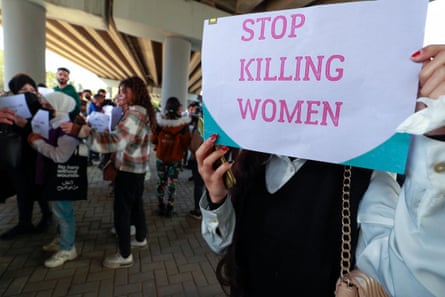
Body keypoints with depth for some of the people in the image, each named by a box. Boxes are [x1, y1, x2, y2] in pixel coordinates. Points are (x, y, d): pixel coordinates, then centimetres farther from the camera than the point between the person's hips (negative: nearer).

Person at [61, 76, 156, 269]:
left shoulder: (134, 114, -21)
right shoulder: (142, 111, 11)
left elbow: (115, 141, -34)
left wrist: (80, 130, -36)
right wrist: (124, 108, 8)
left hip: (129, 169, -10)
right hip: (138, 167, 10)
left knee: (121, 210, -1)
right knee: (135, 204, 22)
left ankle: (125, 255, 12)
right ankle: (140, 238, 39)